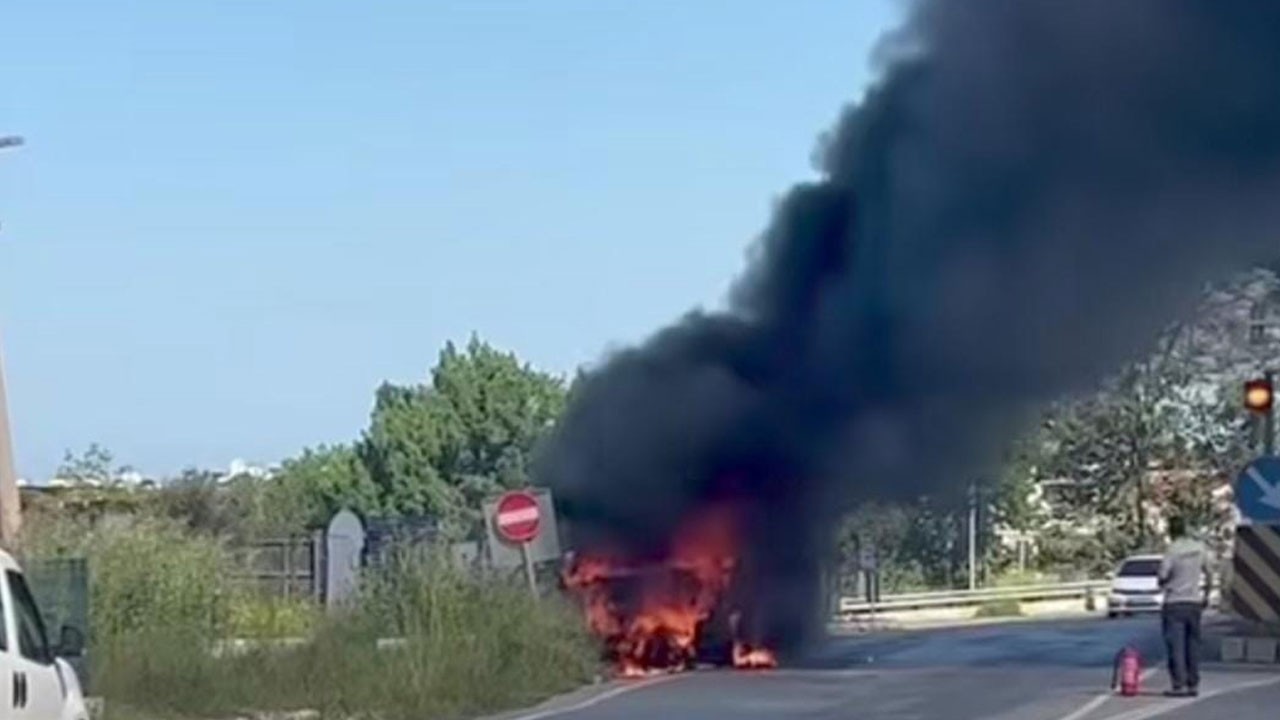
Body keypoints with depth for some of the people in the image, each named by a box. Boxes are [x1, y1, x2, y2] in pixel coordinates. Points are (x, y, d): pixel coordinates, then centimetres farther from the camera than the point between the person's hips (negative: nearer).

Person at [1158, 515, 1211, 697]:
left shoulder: (1172, 550, -14)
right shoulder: (1199, 548, 3)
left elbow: (1162, 578, -14)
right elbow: (1208, 575, 12)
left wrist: (1165, 584, 9)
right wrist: (1206, 595, 24)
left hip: (1175, 603, -5)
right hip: (1194, 602, 5)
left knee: (1176, 646, -3)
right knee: (1193, 644, 10)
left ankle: (1179, 686, -6)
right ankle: (1193, 684, 11)